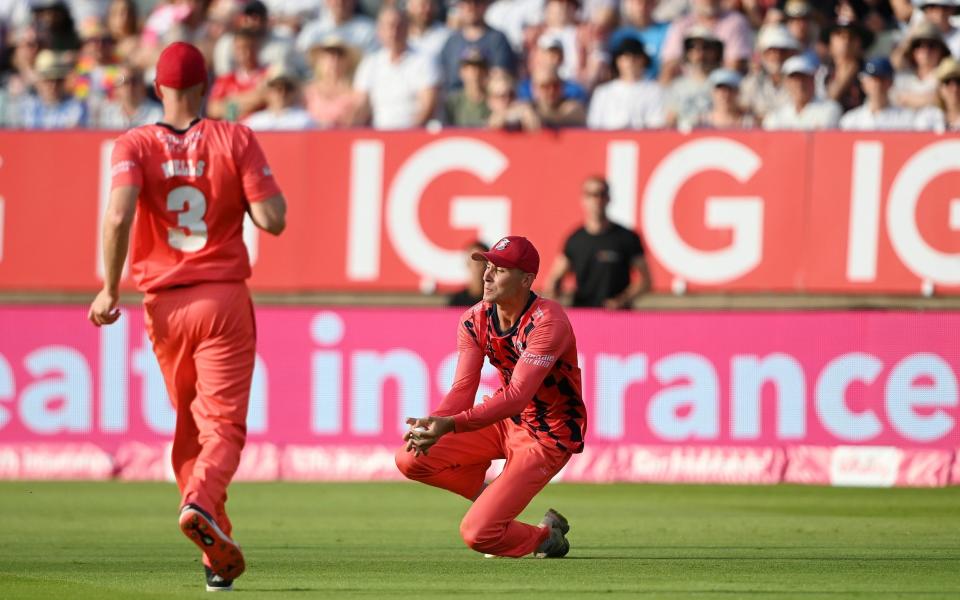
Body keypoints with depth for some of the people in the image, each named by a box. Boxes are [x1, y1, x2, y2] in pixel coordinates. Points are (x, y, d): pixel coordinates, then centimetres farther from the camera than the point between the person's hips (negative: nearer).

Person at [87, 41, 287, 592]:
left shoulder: (134, 145, -1)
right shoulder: (235, 140, -3)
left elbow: (119, 216, -17)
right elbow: (273, 220, -9)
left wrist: (110, 289, -8)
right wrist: (263, 185, 12)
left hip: (165, 305, 2)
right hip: (224, 299, -2)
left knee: (190, 426, 14)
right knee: (224, 422, -4)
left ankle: (220, 553, 12)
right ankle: (202, 503, -34)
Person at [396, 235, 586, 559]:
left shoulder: (548, 323, -28)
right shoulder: (475, 320, -5)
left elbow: (517, 396, -37)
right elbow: (462, 390, -10)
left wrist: (451, 425, -48)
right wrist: (431, 423, -33)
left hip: (548, 436, -7)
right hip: (504, 420, 7)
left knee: (477, 533, -18)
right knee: (410, 458, -9)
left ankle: (546, 536, 14)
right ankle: (489, 495, 14)